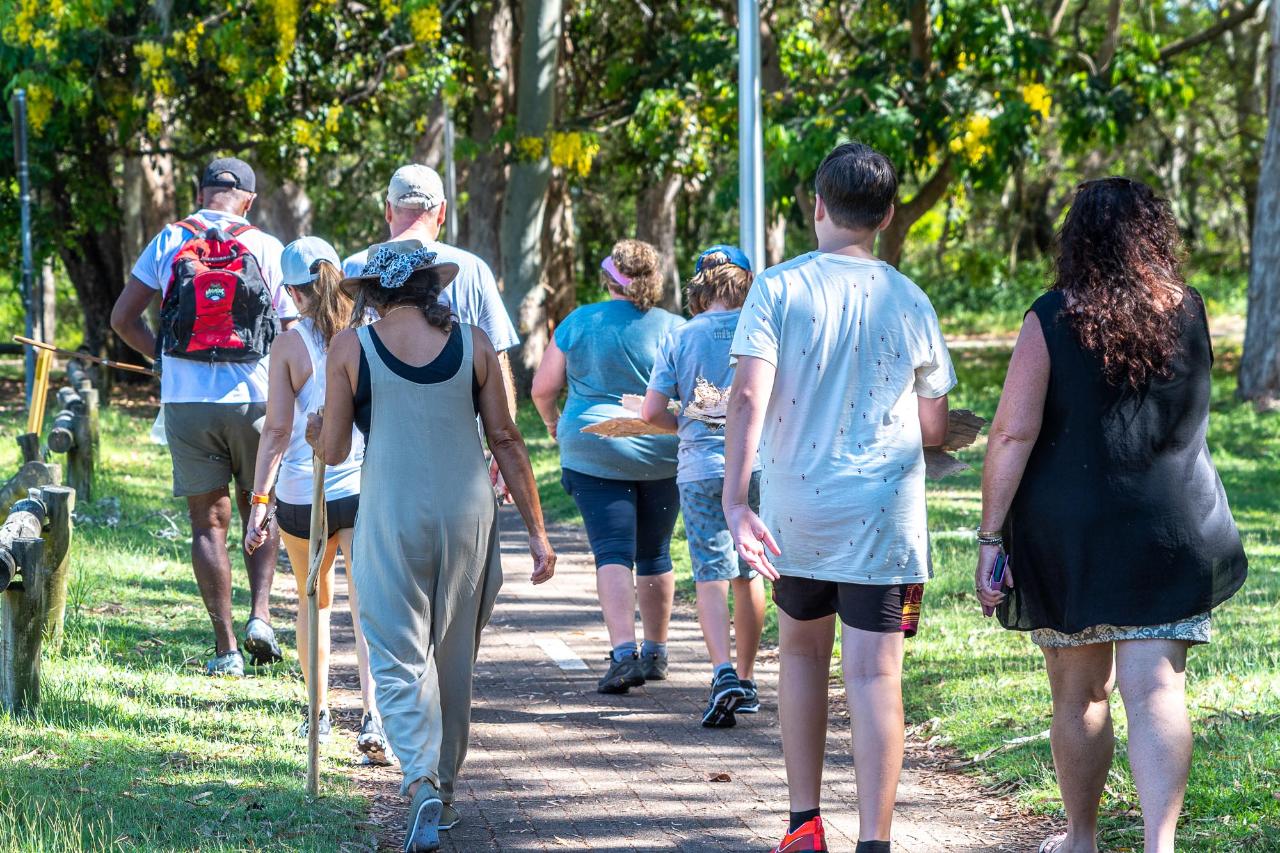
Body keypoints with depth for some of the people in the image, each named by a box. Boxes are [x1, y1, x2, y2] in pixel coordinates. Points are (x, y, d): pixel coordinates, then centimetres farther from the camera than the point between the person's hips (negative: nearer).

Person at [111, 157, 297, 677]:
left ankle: (225, 648, 2)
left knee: (208, 522, 6)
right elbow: (291, 332, -1)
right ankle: (260, 614, -2)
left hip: (187, 400, 0)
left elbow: (123, 317, 4)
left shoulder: (168, 242, 3)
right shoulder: (266, 248, 0)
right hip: (253, 398, 0)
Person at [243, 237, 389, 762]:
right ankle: (372, 715, -21)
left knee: (314, 602, 18)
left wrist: (258, 502, -3)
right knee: (367, 605, -4)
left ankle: (319, 714, 26)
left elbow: (277, 429, -6)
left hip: (302, 491, 0)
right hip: (366, 486, 0)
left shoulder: (290, 345, -4)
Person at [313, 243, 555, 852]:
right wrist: (536, 528, 9)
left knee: (399, 660, 0)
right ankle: (445, 786, 26)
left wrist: (318, 432, 27)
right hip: (467, 515, 2)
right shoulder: (472, 344, 2)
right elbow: (506, 442, 4)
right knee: (453, 659, 15)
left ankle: (423, 784, -21)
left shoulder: (351, 348, -2)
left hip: (391, 520, -2)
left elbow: (333, 451, 3)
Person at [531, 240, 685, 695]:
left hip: (594, 452, -2)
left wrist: (552, 421, 20)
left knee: (613, 554, -5)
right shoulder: (673, 328, -3)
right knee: (655, 556, 15)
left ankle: (623, 651, -22)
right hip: (661, 457, 2)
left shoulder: (578, 323, -2)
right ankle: (655, 653, 25)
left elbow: (542, 387, 1)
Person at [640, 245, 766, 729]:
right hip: (758, 463, 1)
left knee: (711, 576, -2)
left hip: (701, 467, -1)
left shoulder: (680, 338, 1)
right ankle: (746, 682, 20)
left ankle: (724, 672, -22)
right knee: (749, 574, 13)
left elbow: (652, 413, -1)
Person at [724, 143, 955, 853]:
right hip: (886, 514, -1)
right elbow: (934, 428, 8)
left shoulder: (778, 288, -4)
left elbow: (748, 397, -15)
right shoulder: (910, 302, 2)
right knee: (874, 675, -3)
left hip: (795, 509, 1)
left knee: (802, 650, 20)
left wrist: (735, 500, -18)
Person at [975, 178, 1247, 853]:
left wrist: (990, 535, -7)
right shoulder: (1190, 313, 2)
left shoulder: (1052, 319, -8)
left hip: (1067, 530, -1)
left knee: (1079, 693, 14)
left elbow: (1013, 434, -11)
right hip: (1170, 533, 1)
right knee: (1155, 690, -4)